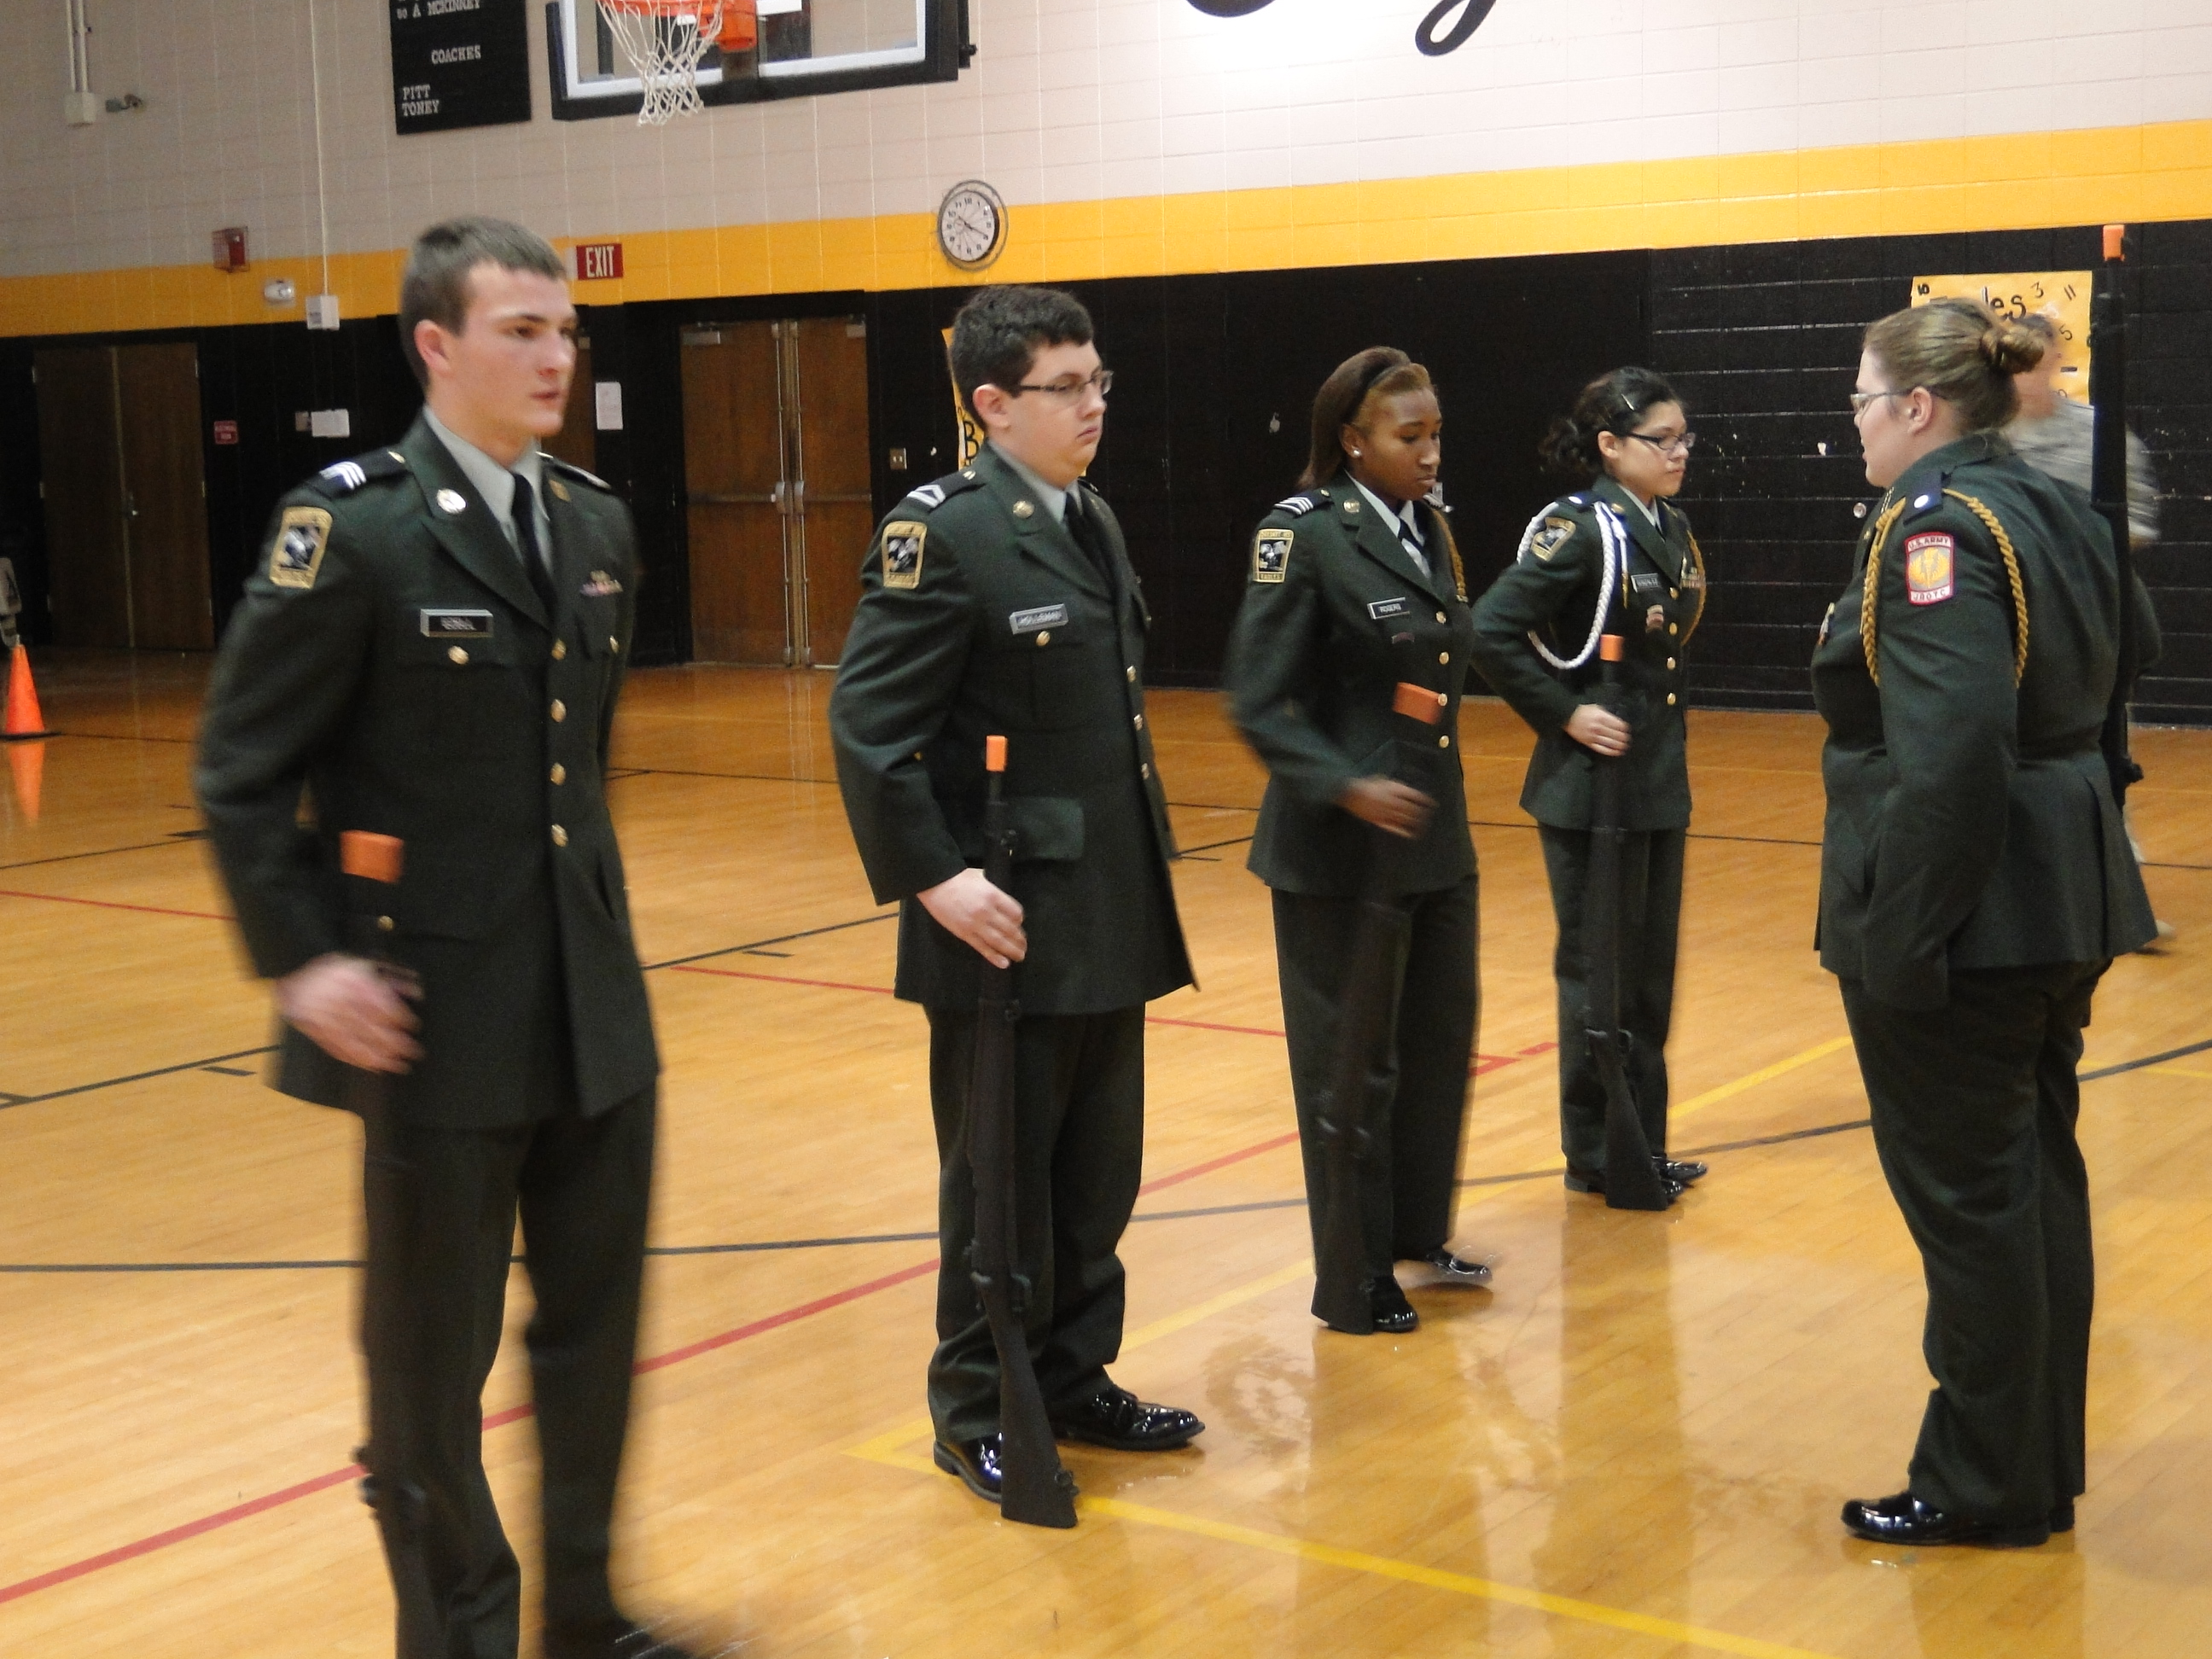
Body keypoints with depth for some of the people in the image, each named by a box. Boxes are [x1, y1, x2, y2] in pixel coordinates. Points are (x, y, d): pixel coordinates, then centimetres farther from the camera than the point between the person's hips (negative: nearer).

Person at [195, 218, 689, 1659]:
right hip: (435, 1016, -6)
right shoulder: (350, 529, -12)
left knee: (596, 1320, 15)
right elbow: (243, 771, -9)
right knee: (434, 1353, 8)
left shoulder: (597, 525, 7)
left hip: (596, 1002, 6)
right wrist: (302, 960, -15)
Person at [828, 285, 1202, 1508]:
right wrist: (934, 880, -22)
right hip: (1007, 924, -8)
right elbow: (869, 725, -18)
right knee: (1000, 1179, 5)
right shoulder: (943, 534, -15)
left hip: (1109, 919, 8)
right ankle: (977, 1417, 21)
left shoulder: (1091, 520, 11)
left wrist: (1141, 852, 15)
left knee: (1097, 1173, 16)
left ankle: (1072, 1380, 32)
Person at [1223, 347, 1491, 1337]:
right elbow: (1258, 700, -16)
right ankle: (1355, 1277, 20)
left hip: (1436, 838, 7)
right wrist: (1346, 788, -26)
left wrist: (1432, 792, 12)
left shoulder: (1428, 528, 7)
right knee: (1350, 1059, 6)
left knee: (1441, 1041, 15)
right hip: (1342, 850, -7)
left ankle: (1420, 1234, 33)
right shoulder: (1305, 532, -14)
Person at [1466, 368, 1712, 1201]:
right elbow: (1493, 633, -23)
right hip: (1592, 785, -8)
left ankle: (1643, 1141, 25)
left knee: (1651, 968, 14)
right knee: (1599, 969, 3)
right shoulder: (1578, 528, -15)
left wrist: (1669, 736, 13)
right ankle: (1594, 1155, 16)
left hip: (1659, 781, 8)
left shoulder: (1672, 528, 9)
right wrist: (1567, 716, -19)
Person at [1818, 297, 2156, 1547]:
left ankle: (1985, 1489, 14)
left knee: (1969, 1196, 1)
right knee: (2037, 1177, 16)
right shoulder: (2058, 514, 12)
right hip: (2064, 902, 10)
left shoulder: (1937, 527, -17)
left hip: (1964, 922, -10)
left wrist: (1900, 935, -23)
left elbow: (1948, 754, -26)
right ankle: (2044, 1467, 28)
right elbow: (2093, 692, 15)